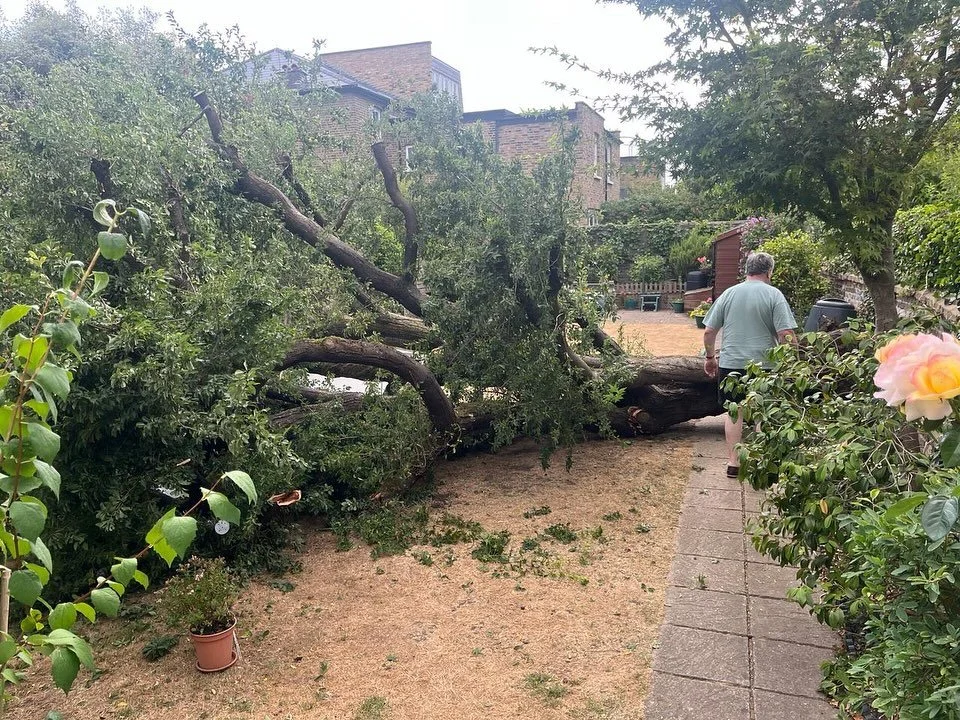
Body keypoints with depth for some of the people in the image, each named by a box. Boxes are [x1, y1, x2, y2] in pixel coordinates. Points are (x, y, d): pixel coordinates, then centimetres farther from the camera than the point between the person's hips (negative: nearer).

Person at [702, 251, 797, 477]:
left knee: (733, 412, 12)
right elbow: (786, 335, -12)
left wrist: (710, 357, 18)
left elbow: (709, 332, 5)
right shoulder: (774, 295, -5)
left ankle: (733, 462, 15)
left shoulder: (729, 293, 4)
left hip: (730, 363, 2)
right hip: (764, 364, -2)